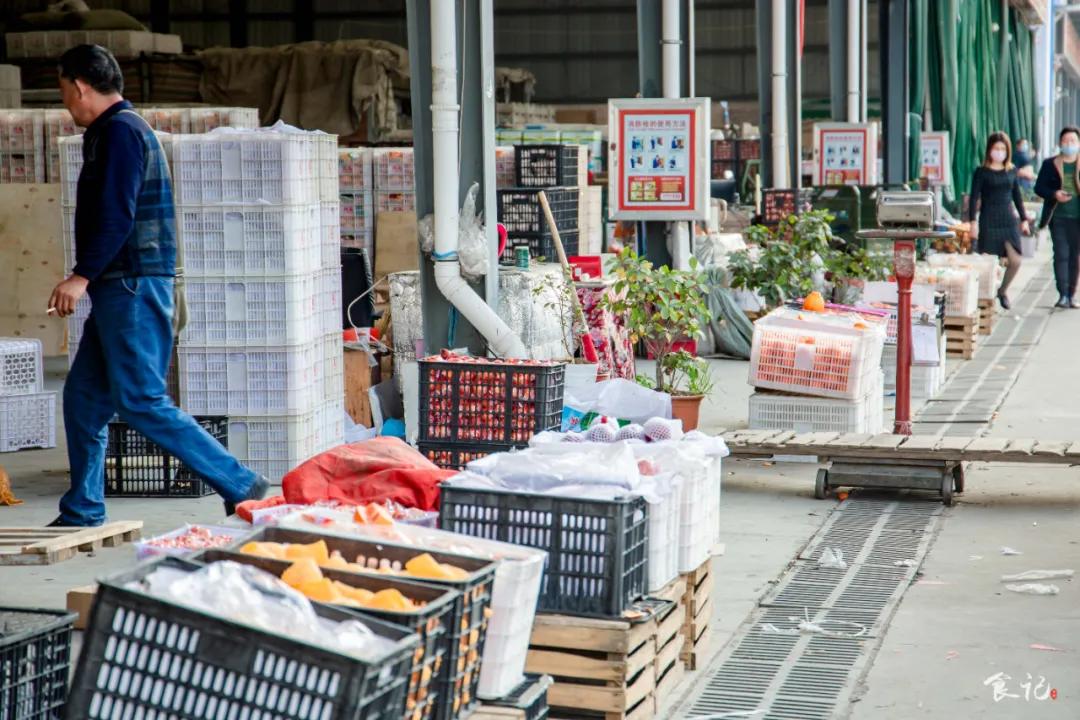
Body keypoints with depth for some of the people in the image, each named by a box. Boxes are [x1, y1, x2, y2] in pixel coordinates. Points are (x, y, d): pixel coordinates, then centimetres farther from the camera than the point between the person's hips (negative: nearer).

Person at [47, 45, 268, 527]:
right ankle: (81, 514, 15)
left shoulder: (120, 130, -11)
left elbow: (117, 215, -21)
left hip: (133, 287, -10)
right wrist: (91, 278, 21)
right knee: (83, 397, 10)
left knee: (140, 402, -10)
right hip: (120, 288, 10)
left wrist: (83, 274, -22)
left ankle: (241, 487, -8)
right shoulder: (117, 130, 20)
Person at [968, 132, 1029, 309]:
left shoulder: (1011, 171, 9)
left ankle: (1002, 290, 20)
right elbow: (974, 197, -5)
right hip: (988, 221, -4)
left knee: (1016, 261, -3)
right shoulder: (981, 172, -3)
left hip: (1008, 221, 4)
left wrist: (1024, 219, 16)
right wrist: (973, 221, -13)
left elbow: (1017, 196, 17)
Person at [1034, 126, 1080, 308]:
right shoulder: (1050, 164, 5)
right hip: (1058, 217, -1)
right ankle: (1063, 295, -5)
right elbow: (1039, 188, 4)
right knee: (1061, 254, -5)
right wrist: (1054, 194, -14)